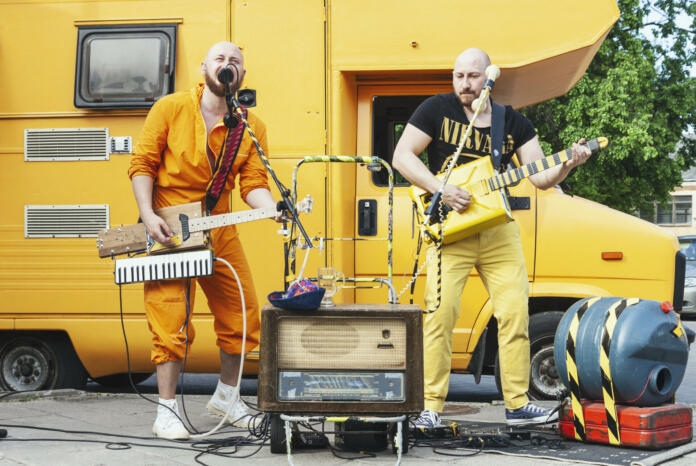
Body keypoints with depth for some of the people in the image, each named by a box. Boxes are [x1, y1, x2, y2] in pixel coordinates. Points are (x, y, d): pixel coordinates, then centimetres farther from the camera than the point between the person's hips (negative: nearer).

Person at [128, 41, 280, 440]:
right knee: (172, 323, -7)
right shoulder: (171, 109, -5)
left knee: (243, 316, 8)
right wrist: (148, 216, -15)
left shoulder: (252, 127, 3)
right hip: (167, 232, -4)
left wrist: (273, 209, -23)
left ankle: (227, 397, 28)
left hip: (220, 230, 4)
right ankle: (167, 411, 3)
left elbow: (253, 183, -2)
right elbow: (142, 164, -4)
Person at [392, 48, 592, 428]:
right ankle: (430, 406, -5)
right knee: (441, 313, -12)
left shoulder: (513, 122, 8)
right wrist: (441, 189, -16)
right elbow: (402, 156, -3)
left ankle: (518, 404, 10)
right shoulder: (437, 109, 1)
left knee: (515, 313, 0)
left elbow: (540, 176, 2)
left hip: (499, 230, 3)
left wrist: (567, 165, -20)